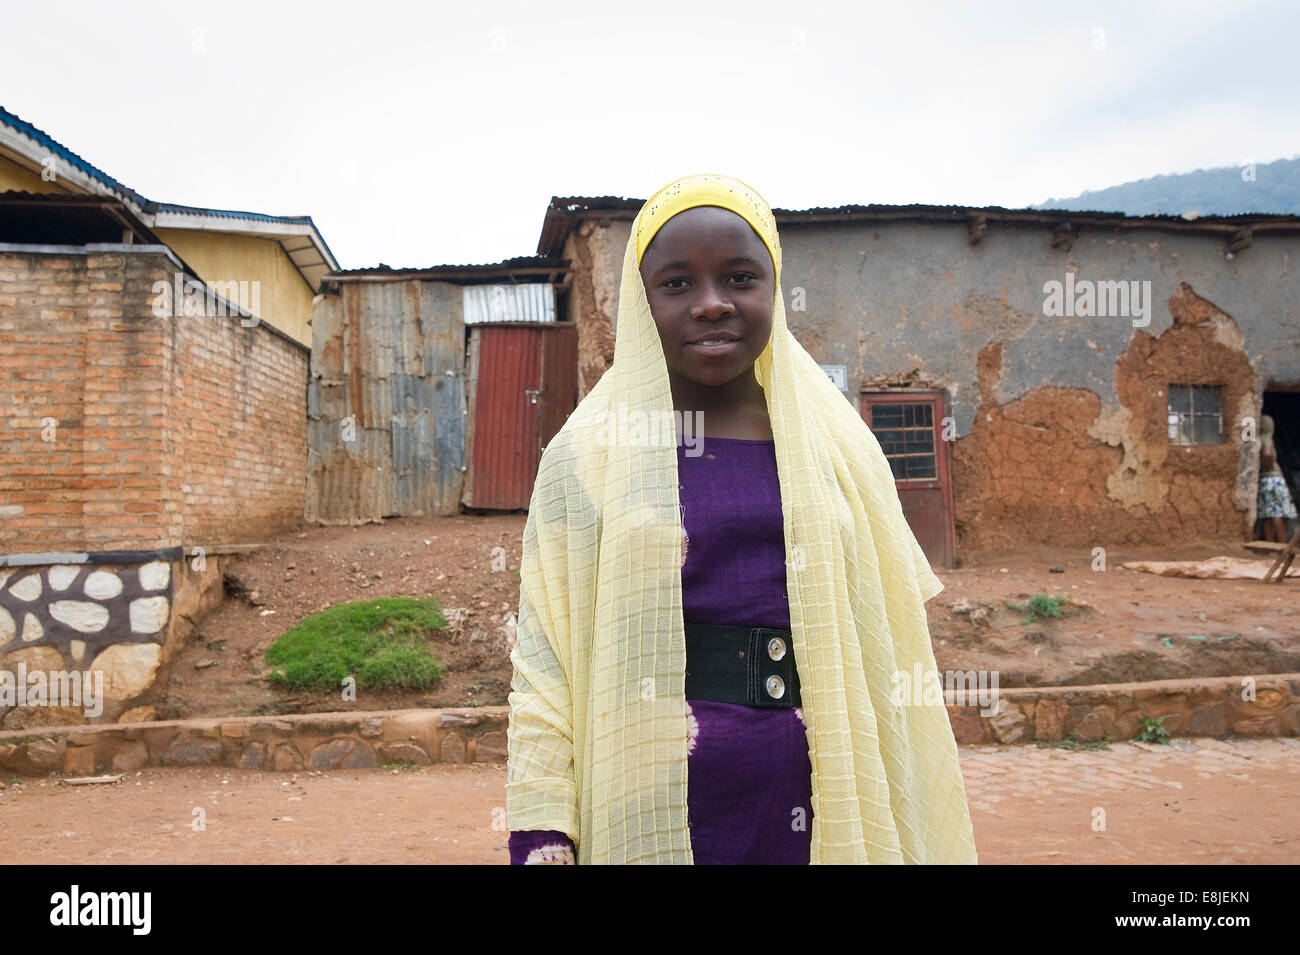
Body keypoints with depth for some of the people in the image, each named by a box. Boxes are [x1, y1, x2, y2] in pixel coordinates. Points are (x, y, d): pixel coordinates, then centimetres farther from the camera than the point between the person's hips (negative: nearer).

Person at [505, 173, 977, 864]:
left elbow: (887, 652, 6)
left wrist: (904, 839, 7)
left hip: (816, 817, 2)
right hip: (650, 821, -2)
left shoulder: (836, 449, 2)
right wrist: (542, 842, -12)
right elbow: (543, 665, -5)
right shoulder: (588, 458, -4)